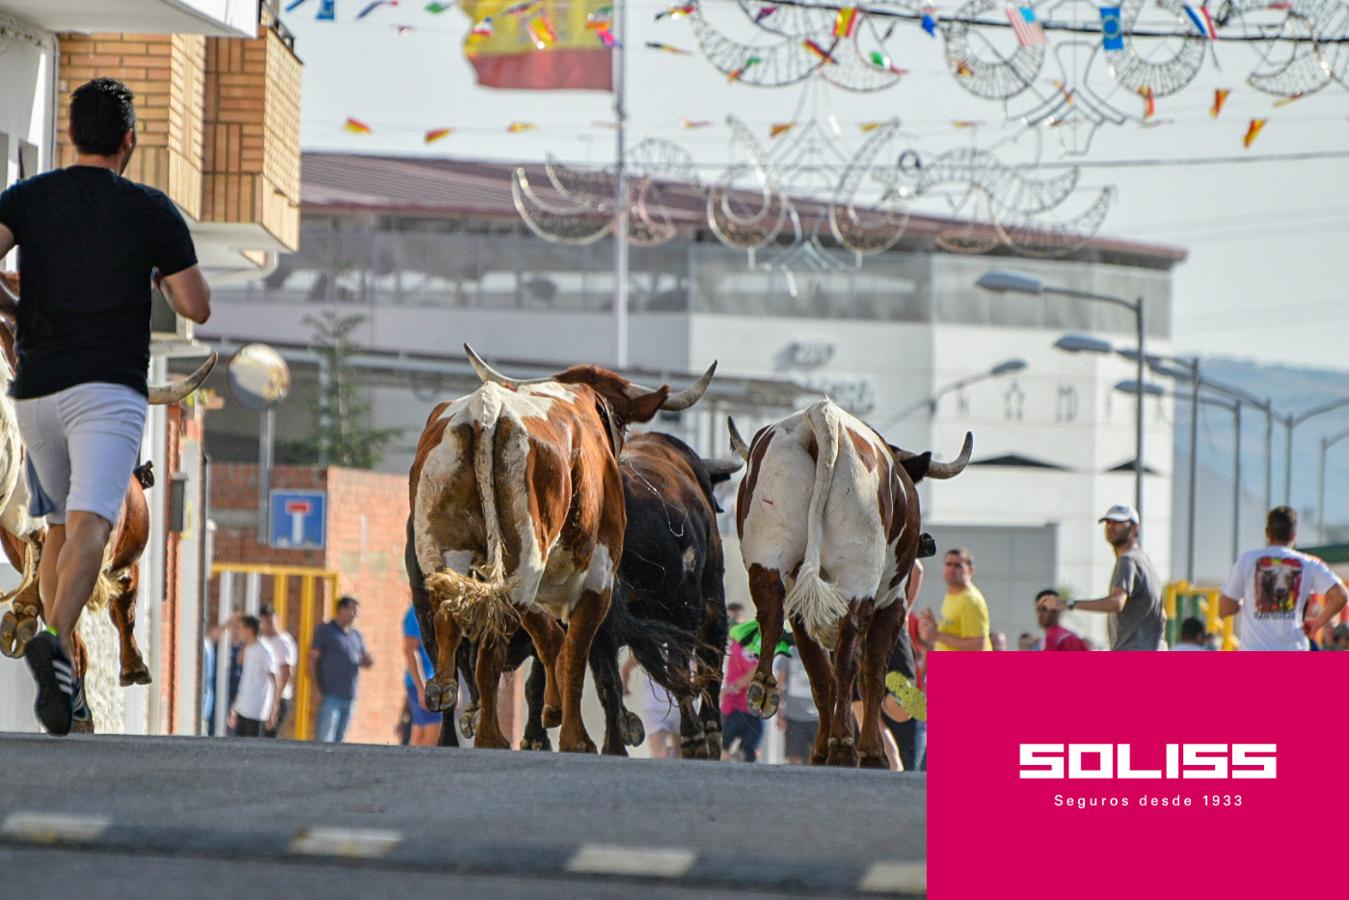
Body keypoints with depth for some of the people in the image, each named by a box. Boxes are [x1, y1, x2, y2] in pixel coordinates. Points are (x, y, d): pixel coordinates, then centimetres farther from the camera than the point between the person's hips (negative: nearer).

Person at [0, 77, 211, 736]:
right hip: (108, 388, -4)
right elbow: (196, 308, 2)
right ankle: (56, 640, -44)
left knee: (60, 528, 19)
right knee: (90, 524, -18)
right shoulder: (152, 211, 2)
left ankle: (66, 685, 18)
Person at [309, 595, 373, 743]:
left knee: (339, 739, 6)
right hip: (331, 696, -6)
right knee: (325, 738, -14)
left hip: (349, 697, 6)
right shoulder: (325, 631, 1)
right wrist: (318, 691, -11)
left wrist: (366, 661, -5)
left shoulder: (356, 635, 18)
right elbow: (312, 659, -3)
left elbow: (364, 661, 23)